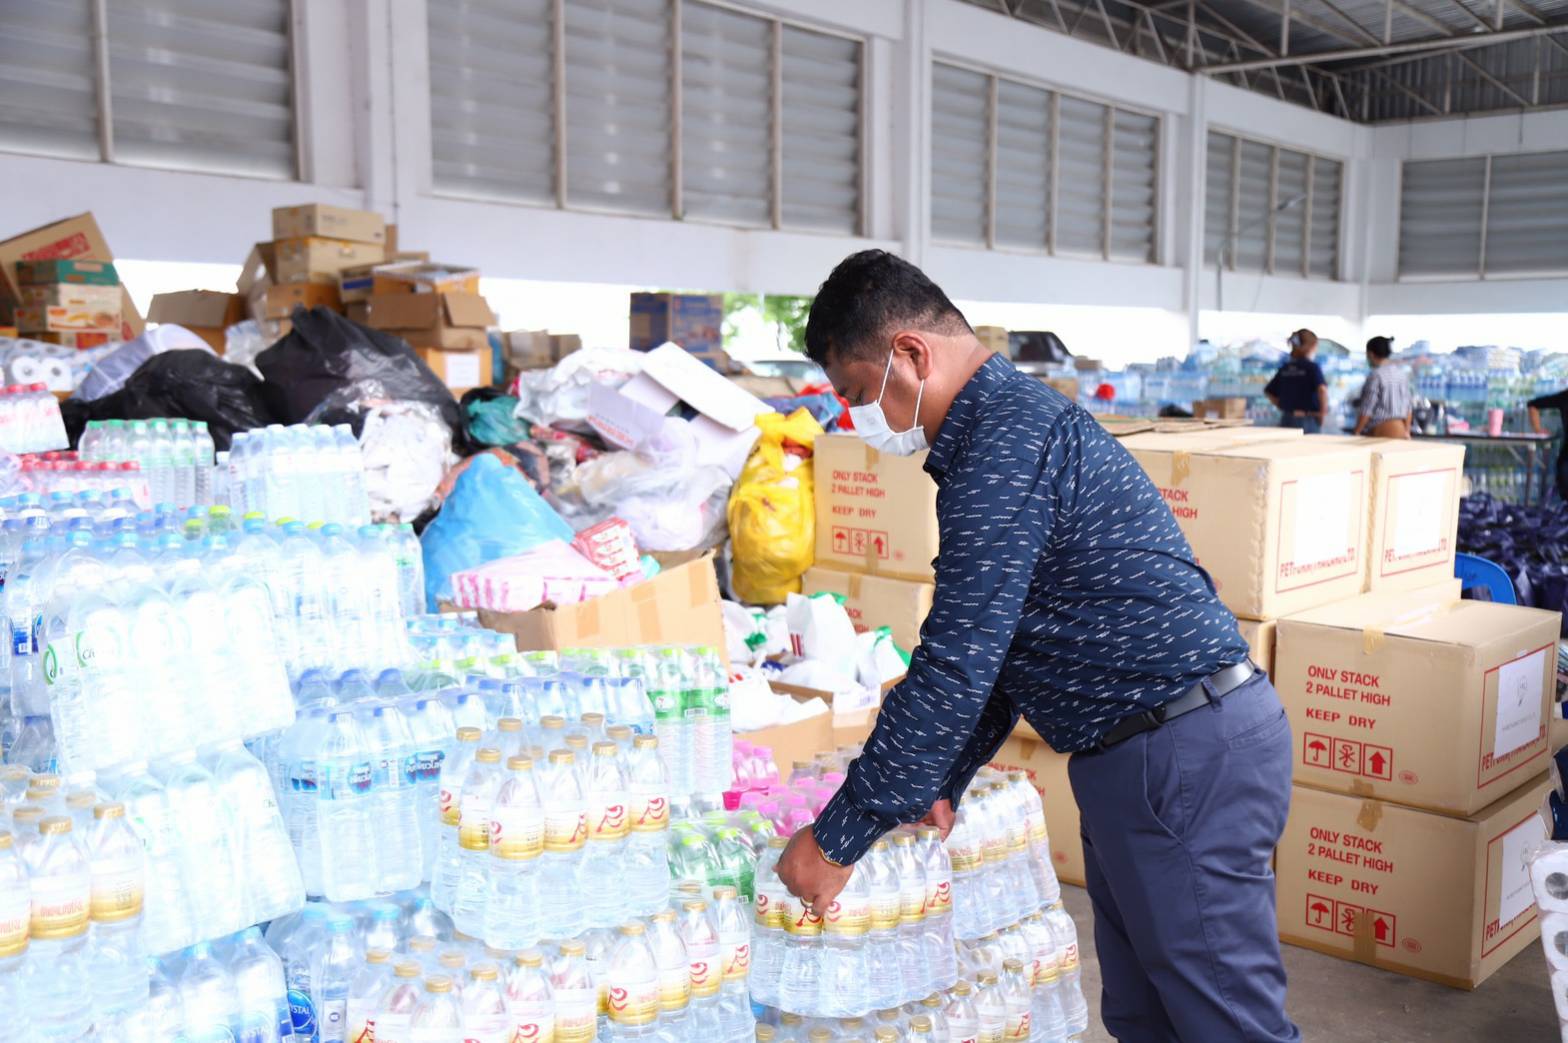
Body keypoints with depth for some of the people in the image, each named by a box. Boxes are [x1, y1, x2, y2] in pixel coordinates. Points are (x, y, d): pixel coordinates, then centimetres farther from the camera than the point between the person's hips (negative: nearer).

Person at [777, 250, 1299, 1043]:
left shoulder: (1006, 440, -19)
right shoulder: (1004, 422, 14)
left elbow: (954, 665, -23)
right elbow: (991, 644, 20)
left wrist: (838, 839, -14)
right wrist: (939, 789, 20)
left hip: (1187, 759, -11)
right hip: (1139, 761, 11)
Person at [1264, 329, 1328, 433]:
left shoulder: (1285, 368, 9)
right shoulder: (1312, 367, -7)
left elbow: (1269, 392, 15)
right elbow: (1322, 389, -23)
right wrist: (1323, 412, -11)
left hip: (1286, 419, 5)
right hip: (1308, 420, -5)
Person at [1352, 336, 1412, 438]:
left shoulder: (1375, 376, -11)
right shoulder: (1401, 373, 11)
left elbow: (1367, 408, -12)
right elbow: (1409, 405, 14)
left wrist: (1356, 433, -6)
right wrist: (1407, 431, 20)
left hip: (1380, 431, -7)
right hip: (1399, 430, 7)